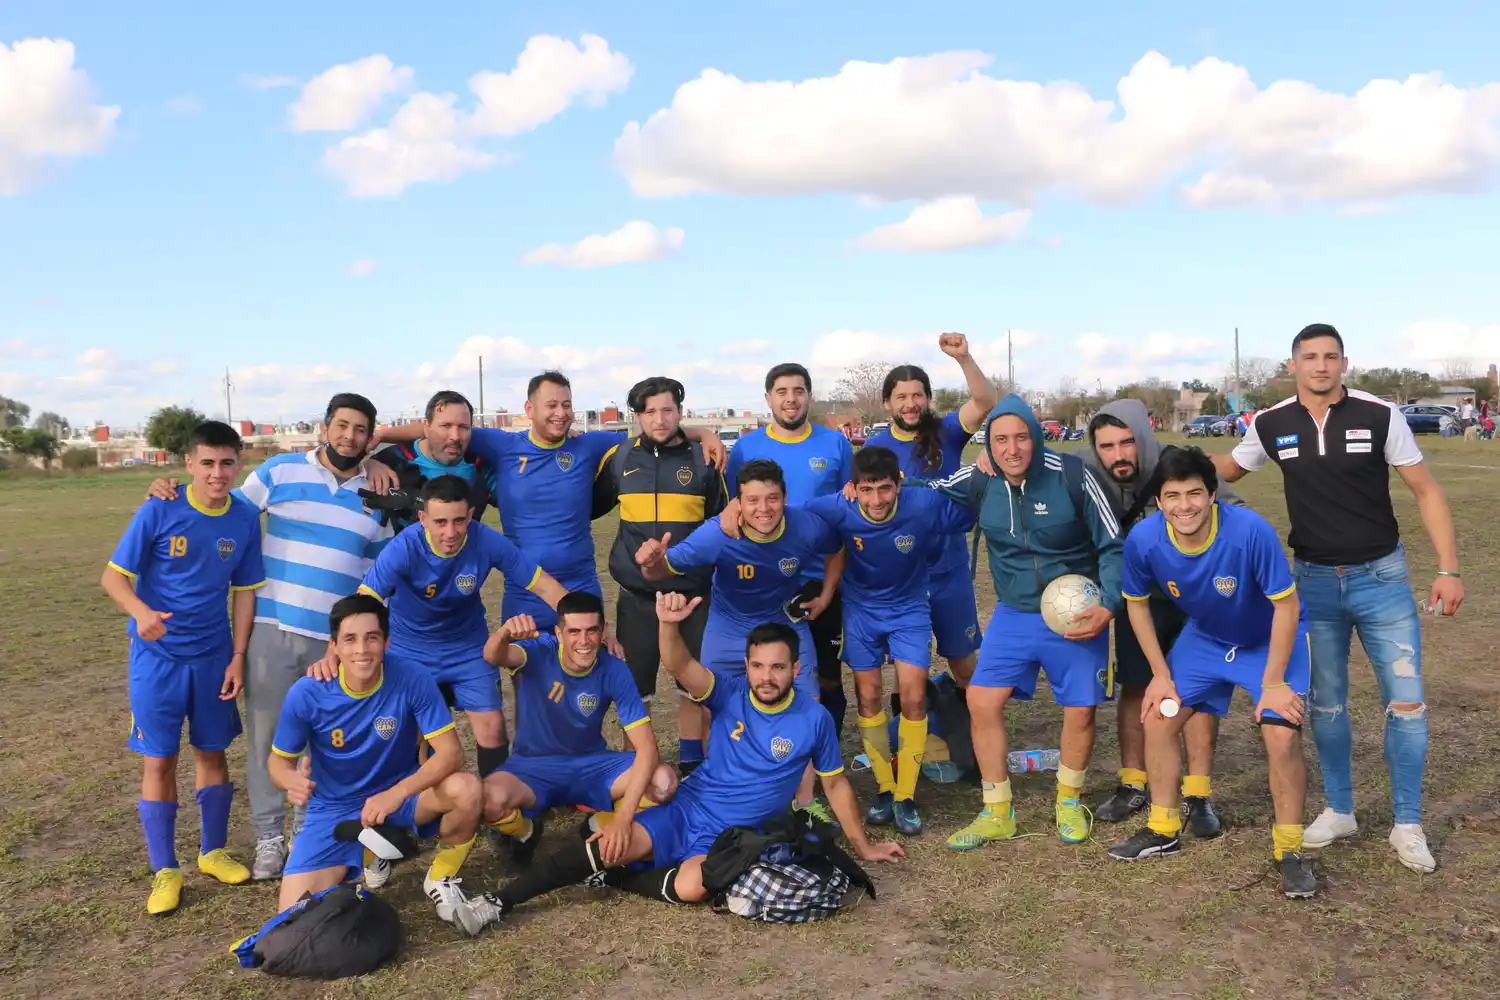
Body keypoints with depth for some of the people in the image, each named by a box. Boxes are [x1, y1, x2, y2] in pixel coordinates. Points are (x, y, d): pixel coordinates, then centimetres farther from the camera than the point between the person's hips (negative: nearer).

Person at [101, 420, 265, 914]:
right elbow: (113, 576, -11)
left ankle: (214, 852, 29)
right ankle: (165, 870, 15)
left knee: (212, 752, 13)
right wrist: (141, 612, -31)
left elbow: (244, 591, 3)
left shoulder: (245, 519, -5)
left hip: (214, 655, 3)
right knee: (159, 760, 2)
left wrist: (238, 656, -1)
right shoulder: (158, 512, -14)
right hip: (158, 655, -3)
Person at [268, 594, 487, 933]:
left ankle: (441, 881, -2)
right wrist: (290, 779, -30)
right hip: (334, 810, 1)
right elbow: (278, 759, -5)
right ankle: (364, 858, 18)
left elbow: (451, 752, -24)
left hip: (400, 795, 0)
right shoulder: (307, 694, -19)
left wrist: (396, 793, -39)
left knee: (465, 788, -31)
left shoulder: (413, 682, -21)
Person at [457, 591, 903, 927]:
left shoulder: (814, 721, -6)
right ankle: (501, 900, -13)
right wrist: (669, 625, -44)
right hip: (685, 811, 1)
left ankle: (612, 879, -7)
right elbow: (679, 667, -23)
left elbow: (836, 783, 7)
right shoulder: (730, 696, -5)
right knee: (611, 845, -24)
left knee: (691, 886, -34)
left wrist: (862, 846, 14)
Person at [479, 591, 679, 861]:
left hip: (592, 764, 1)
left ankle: (601, 825, 4)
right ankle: (526, 832, 2)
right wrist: (504, 634, -67)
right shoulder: (539, 652, -19)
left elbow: (646, 746, -21)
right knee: (491, 800, -35)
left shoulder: (614, 671, -17)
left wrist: (623, 817, -32)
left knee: (665, 782, -25)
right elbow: (493, 656, -42)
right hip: (534, 766, -1)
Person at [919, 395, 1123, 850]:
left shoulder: (1071, 475, -16)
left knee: (1080, 710, 3)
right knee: (982, 701, -6)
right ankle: (997, 813, 11)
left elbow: (1113, 546, -8)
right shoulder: (978, 482, -8)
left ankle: (1070, 802, 31)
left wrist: (1108, 606, -18)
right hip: (1013, 615, 3)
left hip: (1077, 614, -2)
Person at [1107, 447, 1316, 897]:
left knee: (1281, 736, -18)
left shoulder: (1250, 530, -36)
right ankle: (1163, 830, 22)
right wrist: (1161, 674, -4)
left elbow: (1286, 604, -24)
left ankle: (1290, 849, 4)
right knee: (1158, 719, 2)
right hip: (1204, 637, 4)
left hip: (1272, 639, -4)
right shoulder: (1143, 539, -25)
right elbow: (1137, 603, -5)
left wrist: (1273, 682, -22)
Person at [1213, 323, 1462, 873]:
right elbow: (1227, 468, 13)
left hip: (1381, 578, -1)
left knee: (1406, 702, -2)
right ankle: (1339, 811, 26)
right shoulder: (1271, 425, -4)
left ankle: (1407, 824, 13)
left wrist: (1448, 569, -10)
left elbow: (1426, 491, -4)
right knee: (1325, 704, 10)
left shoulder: (1380, 415, -9)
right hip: (1314, 581, 2)